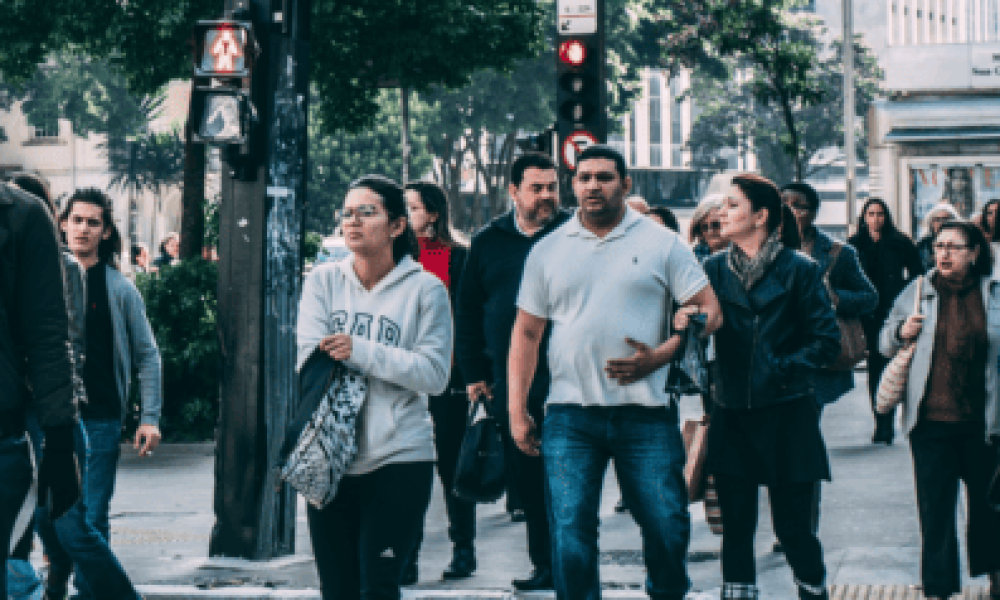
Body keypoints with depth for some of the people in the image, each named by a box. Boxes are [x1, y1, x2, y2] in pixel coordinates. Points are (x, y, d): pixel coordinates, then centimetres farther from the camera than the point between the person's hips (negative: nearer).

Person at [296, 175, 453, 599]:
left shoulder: (425, 289, 0)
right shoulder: (324, 281, 9)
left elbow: (434, 374, -8)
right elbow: (310, 359, -1)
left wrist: (360, 352, -15)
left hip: (400, 458, -3)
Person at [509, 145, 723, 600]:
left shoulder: (661, 243, 5)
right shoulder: (548, 251, 11)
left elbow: (707, 309, 3)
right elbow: (525, 334, 13)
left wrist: (657, 357, -11)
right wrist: (517, 411, 5)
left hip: (645, 412, -1)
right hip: (570, 414, 1)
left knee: (667, 526, 2)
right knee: (569, 534, -4)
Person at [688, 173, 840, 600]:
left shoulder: (799, 269, -3)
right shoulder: (715, 268, 7)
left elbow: (827, 342, -4)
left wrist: (783, 368, -15)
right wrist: (684, 324, -19)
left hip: (786, 416, -3)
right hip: (732, 416, 3)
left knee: (793, 528, 1)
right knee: (736, 527, 5)